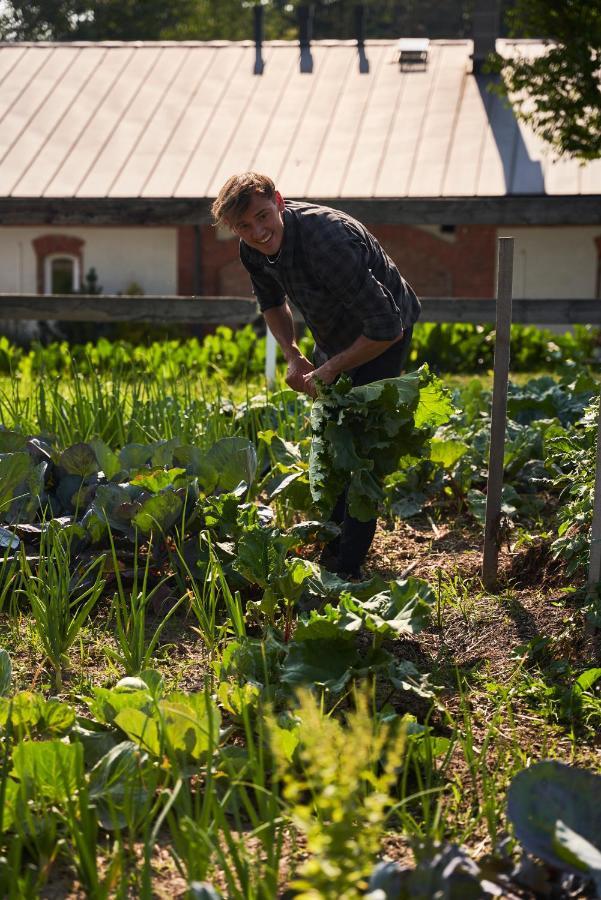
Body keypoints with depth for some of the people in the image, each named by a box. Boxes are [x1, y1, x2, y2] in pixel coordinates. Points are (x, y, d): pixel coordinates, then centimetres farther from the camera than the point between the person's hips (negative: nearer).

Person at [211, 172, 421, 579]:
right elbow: (272, 302, 10)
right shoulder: (256, 249, -14)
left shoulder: (326, 241, -39)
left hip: (383, 336, -8)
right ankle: (331, 544, 34)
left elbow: (387, 328, -37)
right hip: (335, 336, 8)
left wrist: (330, 369, -25)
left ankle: (349, 564, -8)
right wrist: (292, 356, -6)